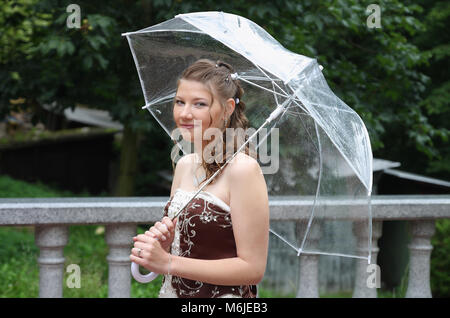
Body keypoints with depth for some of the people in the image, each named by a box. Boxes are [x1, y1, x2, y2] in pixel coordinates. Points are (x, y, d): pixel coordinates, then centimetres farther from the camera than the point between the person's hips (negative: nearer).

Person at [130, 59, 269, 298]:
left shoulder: (243, 169, -16)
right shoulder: (184, 165, 5)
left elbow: (253, 268, -19)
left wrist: (168, 263, -20)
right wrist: (162, 241, -8)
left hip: (224, 294, -6)